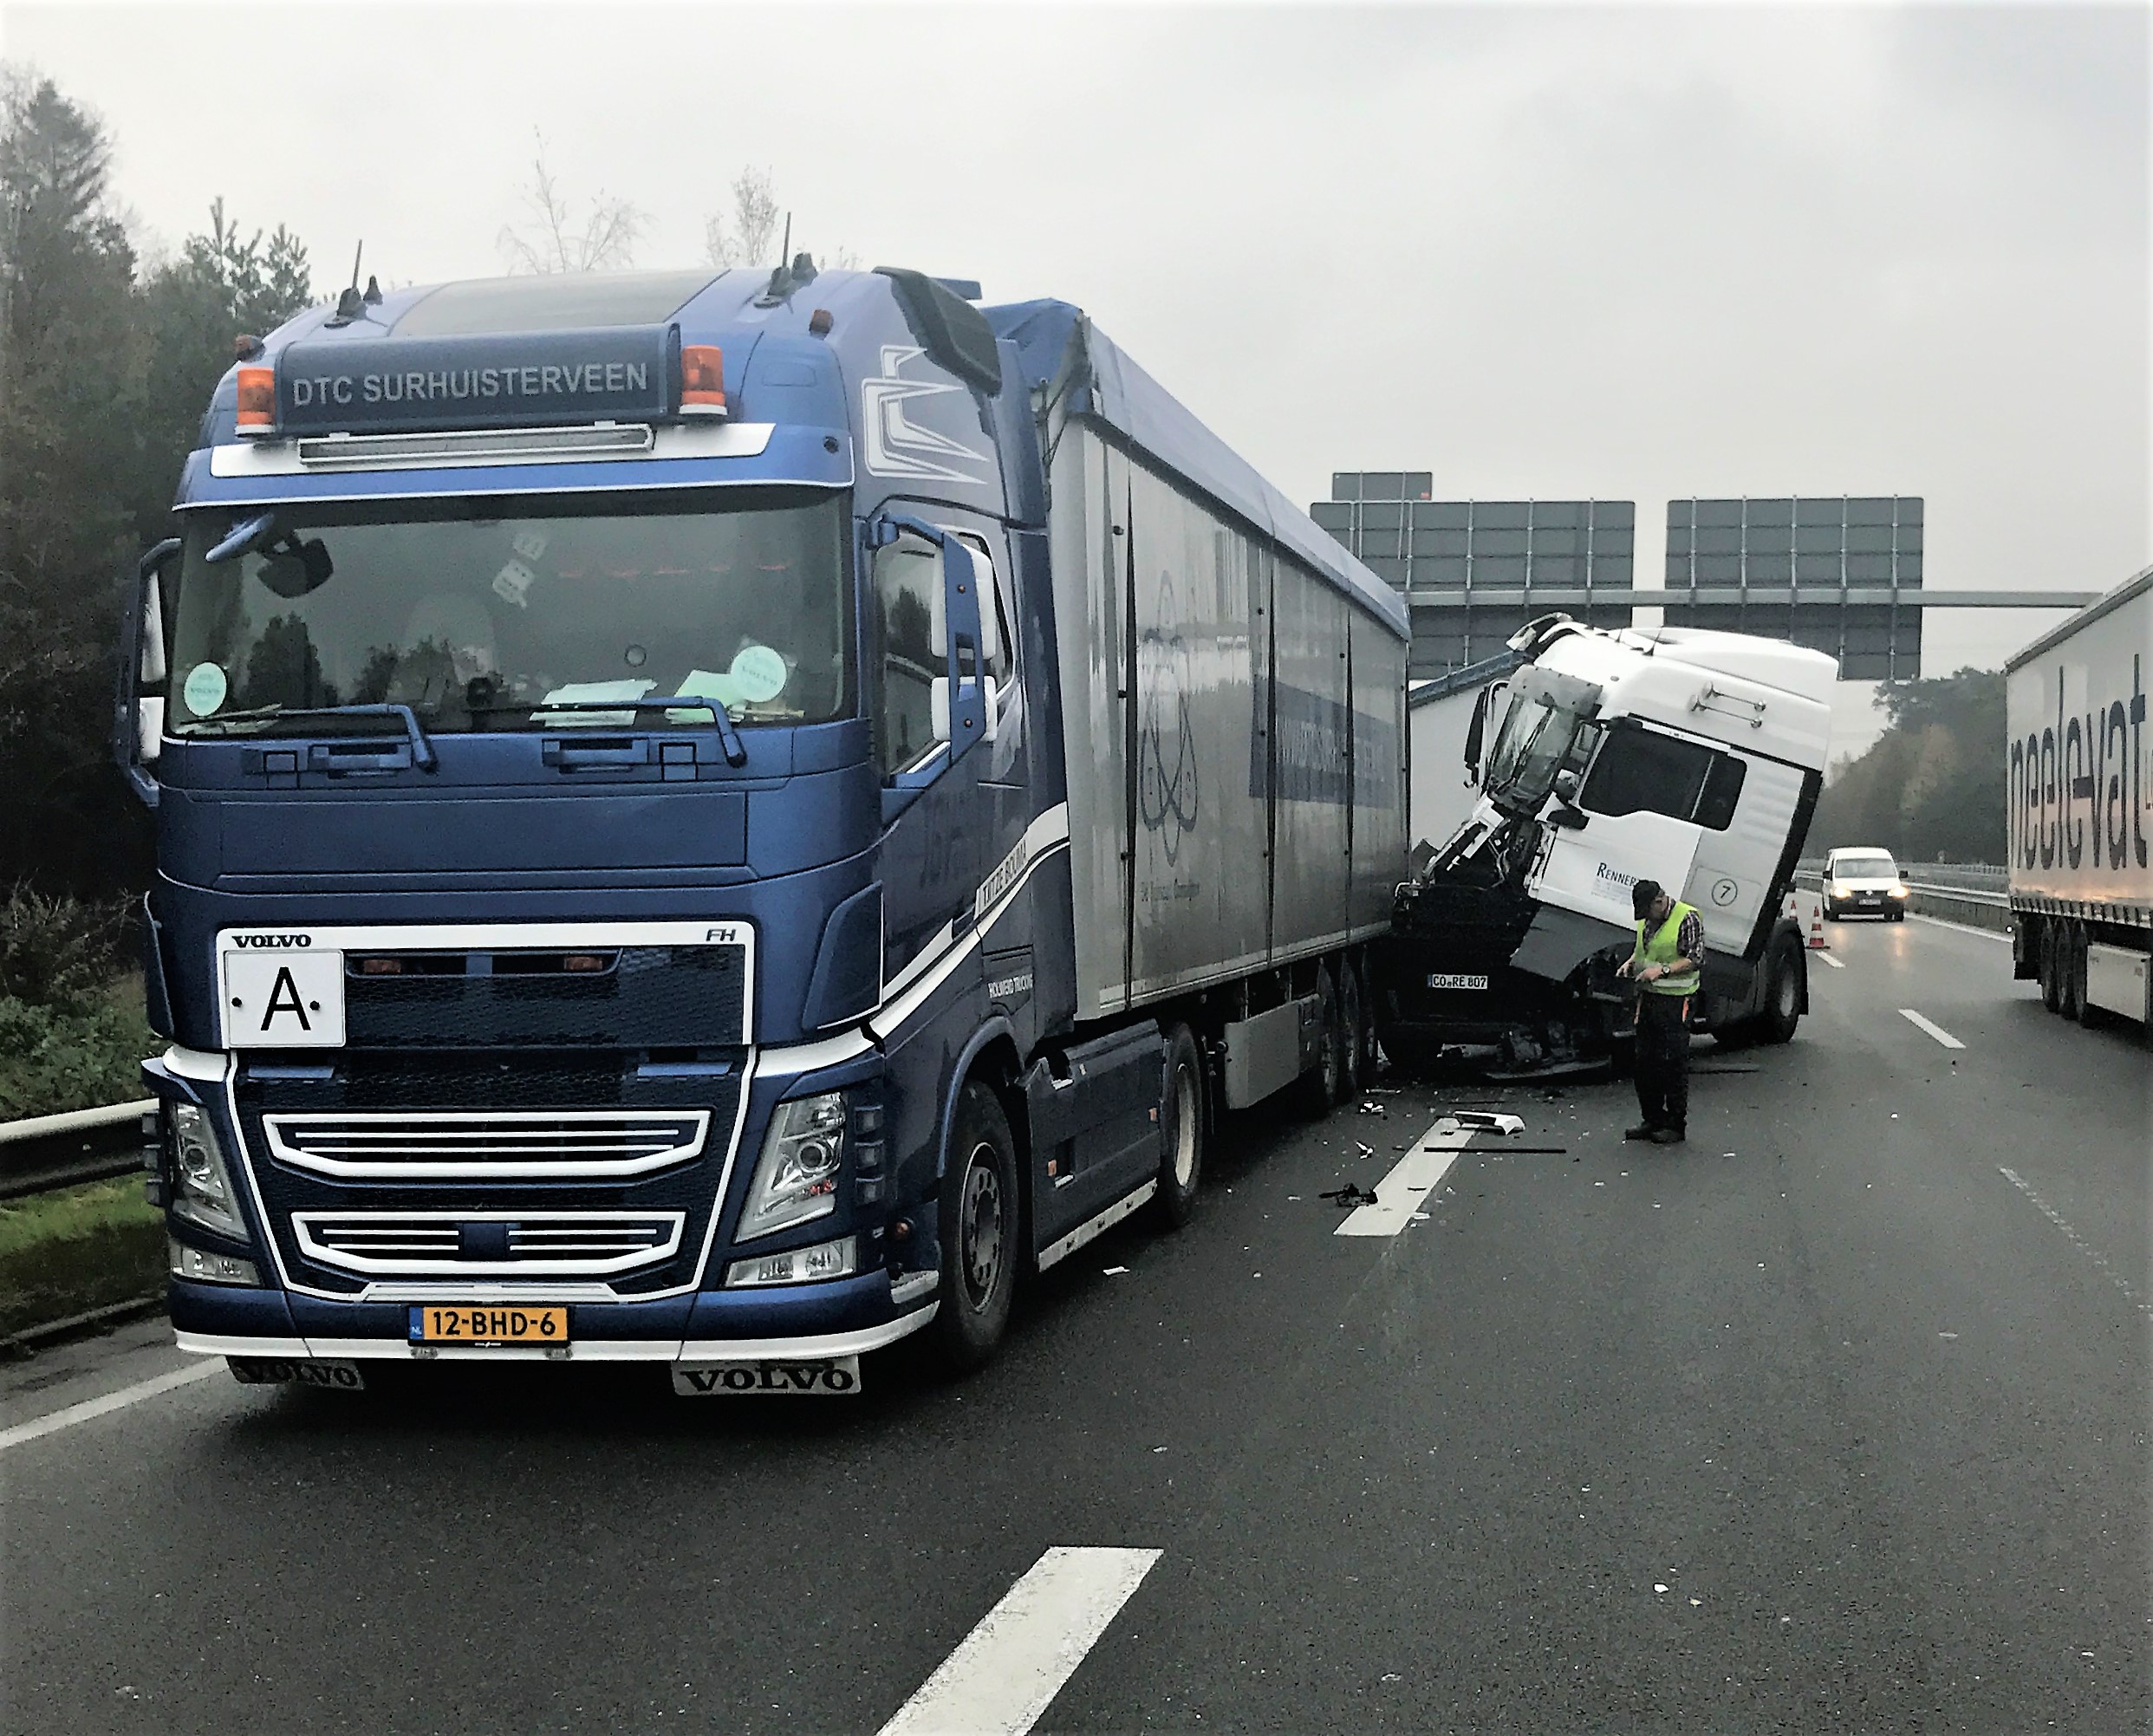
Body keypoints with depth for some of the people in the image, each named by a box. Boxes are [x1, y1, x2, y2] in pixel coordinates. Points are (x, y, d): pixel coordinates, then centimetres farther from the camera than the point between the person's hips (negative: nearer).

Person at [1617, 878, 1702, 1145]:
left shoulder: (1688, 919, -10)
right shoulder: (1646, 920, 13)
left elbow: (1694, 960, -15)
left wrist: (1663, 970, -24)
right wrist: (1630, 963, 7)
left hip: (1676, 1001, -8)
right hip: (1648, 998, 8)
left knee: (1674, 1064, -3)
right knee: (1645, 1063, 11)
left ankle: (1676, 1126, 4)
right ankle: (1653, 1120, 21)